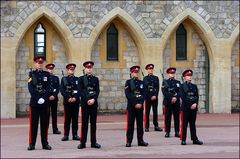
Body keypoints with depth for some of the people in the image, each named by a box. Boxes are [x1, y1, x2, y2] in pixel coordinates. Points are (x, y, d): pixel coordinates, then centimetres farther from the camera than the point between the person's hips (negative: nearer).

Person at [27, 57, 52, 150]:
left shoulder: (47, 74, 10)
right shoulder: (32, 74, 4)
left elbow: (48, 88, 2)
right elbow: (30, 88, -5)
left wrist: (44, 98, -12)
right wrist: (37, 99, -14)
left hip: (45, 102, 2)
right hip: (34, 102, -2)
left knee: (45, 124, 4)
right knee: (33, 124, -1)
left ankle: (45, 143, 9)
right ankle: (32, 144, 3)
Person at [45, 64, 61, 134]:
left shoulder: (56, 78, 13)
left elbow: (58, 88, 6)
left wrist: (54, 96, -9)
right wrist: (48, 97, -11)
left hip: (54, 98, 3)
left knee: (54, 114, 4)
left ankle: (55, 129, 6)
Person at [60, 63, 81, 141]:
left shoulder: (77, 79, 11)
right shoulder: (64, 79, 7)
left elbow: (79, 90, 2)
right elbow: (62, 90, -2)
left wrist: (75, 98, -13)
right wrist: (68, 98, -13)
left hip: (76, 101, 1)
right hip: (67, 102, -1)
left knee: (75, 118, 3)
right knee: (67, 119, -1)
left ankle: (75, 135, 6)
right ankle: (66, 135, 2)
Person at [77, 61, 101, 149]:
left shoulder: (95, 79, 12)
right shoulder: (81, 78, 5)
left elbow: (97, 91, 3)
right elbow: (81, 91, -3)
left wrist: (93, 99, -13)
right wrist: (87, 100, -13)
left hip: (94, 103, 2)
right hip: (85, 103, -2)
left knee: (93, 123, 4)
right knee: (84, 123, -3)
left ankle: (93, 142, 7)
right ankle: (82, 142, -1)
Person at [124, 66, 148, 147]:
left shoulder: (141, 83, 12)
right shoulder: (128, 82, 1)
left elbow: (144, 94, 6)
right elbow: (128, 95, -8)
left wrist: (140, 103, -8)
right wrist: (135, 104, -13)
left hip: (140, 106, 4)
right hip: (131, 106, -4)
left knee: (140, 124, 6)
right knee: (130, 124, -3)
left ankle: (140, 140, 11)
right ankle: (129, 141, 0)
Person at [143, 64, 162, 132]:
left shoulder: (156, 78, 13)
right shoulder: (145, 78, 5)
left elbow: (157, 88, 5)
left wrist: (155, 95, -9)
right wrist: (150, 97, -8)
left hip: (155, 97, 2)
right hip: (148, 97, -2)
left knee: (155, 112, 4)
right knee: (147, 112, -2)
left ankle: (156, 126, 7)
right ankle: (147, 127, 1)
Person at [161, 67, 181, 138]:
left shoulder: (178, 82, 13)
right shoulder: (165, 82, 6)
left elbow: (180, 92, 2)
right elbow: (164, 92, -5)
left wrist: (175, 98, -14)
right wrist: (171, 98, -15)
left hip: (176, 102, 2)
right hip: (167, 102, -2)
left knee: (177, 117, 2)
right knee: (167, 118, 0)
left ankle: (177, 132, 6)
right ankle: (167, 132, 4)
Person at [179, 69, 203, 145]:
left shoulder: (194, 86, 15)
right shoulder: (182, 86, 0)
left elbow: (197, 96, 6)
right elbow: (183, 97, -8)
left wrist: (195, 104, -12)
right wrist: (190, 106, -13)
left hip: (194, 107, 4)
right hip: (185, 108, -4)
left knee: (193, 124, 8)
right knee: (184, 124, -2)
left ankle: (194, 139, 10)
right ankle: (183, 140, 0)